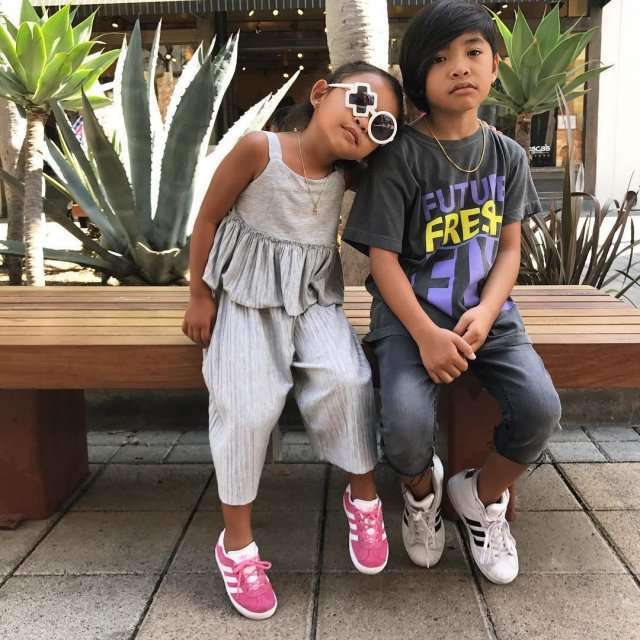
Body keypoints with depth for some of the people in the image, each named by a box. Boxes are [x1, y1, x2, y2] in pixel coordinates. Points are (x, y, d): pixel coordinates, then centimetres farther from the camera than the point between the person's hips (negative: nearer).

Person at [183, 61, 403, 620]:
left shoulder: (348, 176, -3)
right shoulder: (259, 149, -16)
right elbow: (209, 218, -6)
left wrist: (403, 129, 0)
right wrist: (200, 295, -4)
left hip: (314, 297, 3)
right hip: (247, 295, -3)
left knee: (345, 379, -24)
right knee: (248, 405, -19)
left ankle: (364, 496, 0)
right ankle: (237, 541, 0)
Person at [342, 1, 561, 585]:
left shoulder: (508, 155, 6)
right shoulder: (399, 157, -8)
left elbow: (509, 248, 7)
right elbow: (383, 258, -9)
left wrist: (485, 313, -12)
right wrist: (426, 336, -20)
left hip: (486, 310, 4)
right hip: (411, 313, -3)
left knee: (541, 409, -19)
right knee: (408, 424, -27)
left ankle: (481, 495, 14)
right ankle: (421, 488, 13)